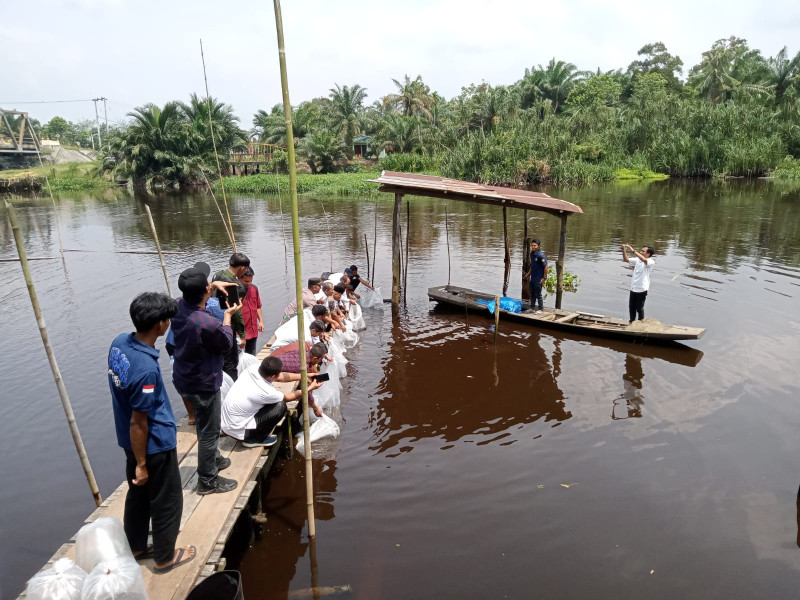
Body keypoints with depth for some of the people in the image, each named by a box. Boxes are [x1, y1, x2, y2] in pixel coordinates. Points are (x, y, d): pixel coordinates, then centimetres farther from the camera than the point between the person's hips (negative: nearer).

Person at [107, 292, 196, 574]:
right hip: (154, 445, -8)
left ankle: (135, 546, 45)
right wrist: (141, 464, -13)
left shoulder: (119, 342, -8)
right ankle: (164, 557, 32)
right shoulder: (146, 368, -34)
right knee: (167, 502, 13)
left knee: (138, 495, 26)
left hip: (131, 442, 8)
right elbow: (138, 423, -25)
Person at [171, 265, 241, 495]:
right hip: (203, 384, -8)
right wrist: (228, 316, -4)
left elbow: (194, 299, 16)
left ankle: (213, 458, 49)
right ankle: (207, 481, 25)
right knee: (209, 431, 9)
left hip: (184, 379, 8)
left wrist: (214, 286, 5)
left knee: (205, 425, 28)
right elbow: (226, 344, -13)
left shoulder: (178, 306, -10)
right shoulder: (208, 324, -35)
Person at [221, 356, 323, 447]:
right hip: (237, 431, -7)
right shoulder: (266, 392, -28)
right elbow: (287, 398, -5)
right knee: (281, 406, -12)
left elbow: (280, 377, 7)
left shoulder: (254, 368, -11)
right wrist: (309, 388, 5)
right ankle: (255, 439, 4)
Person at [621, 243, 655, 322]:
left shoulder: (651, 261, -13)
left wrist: (633, 250, -37)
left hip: (642, 290, -6)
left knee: (639, 308, 6)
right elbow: (626, 260, 6)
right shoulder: (637, 259, 5)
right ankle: (631, 322, 29)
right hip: (633, 288, 6)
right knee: (631, 307, 14)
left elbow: (644, 260, -33)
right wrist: (624, 250, -11)